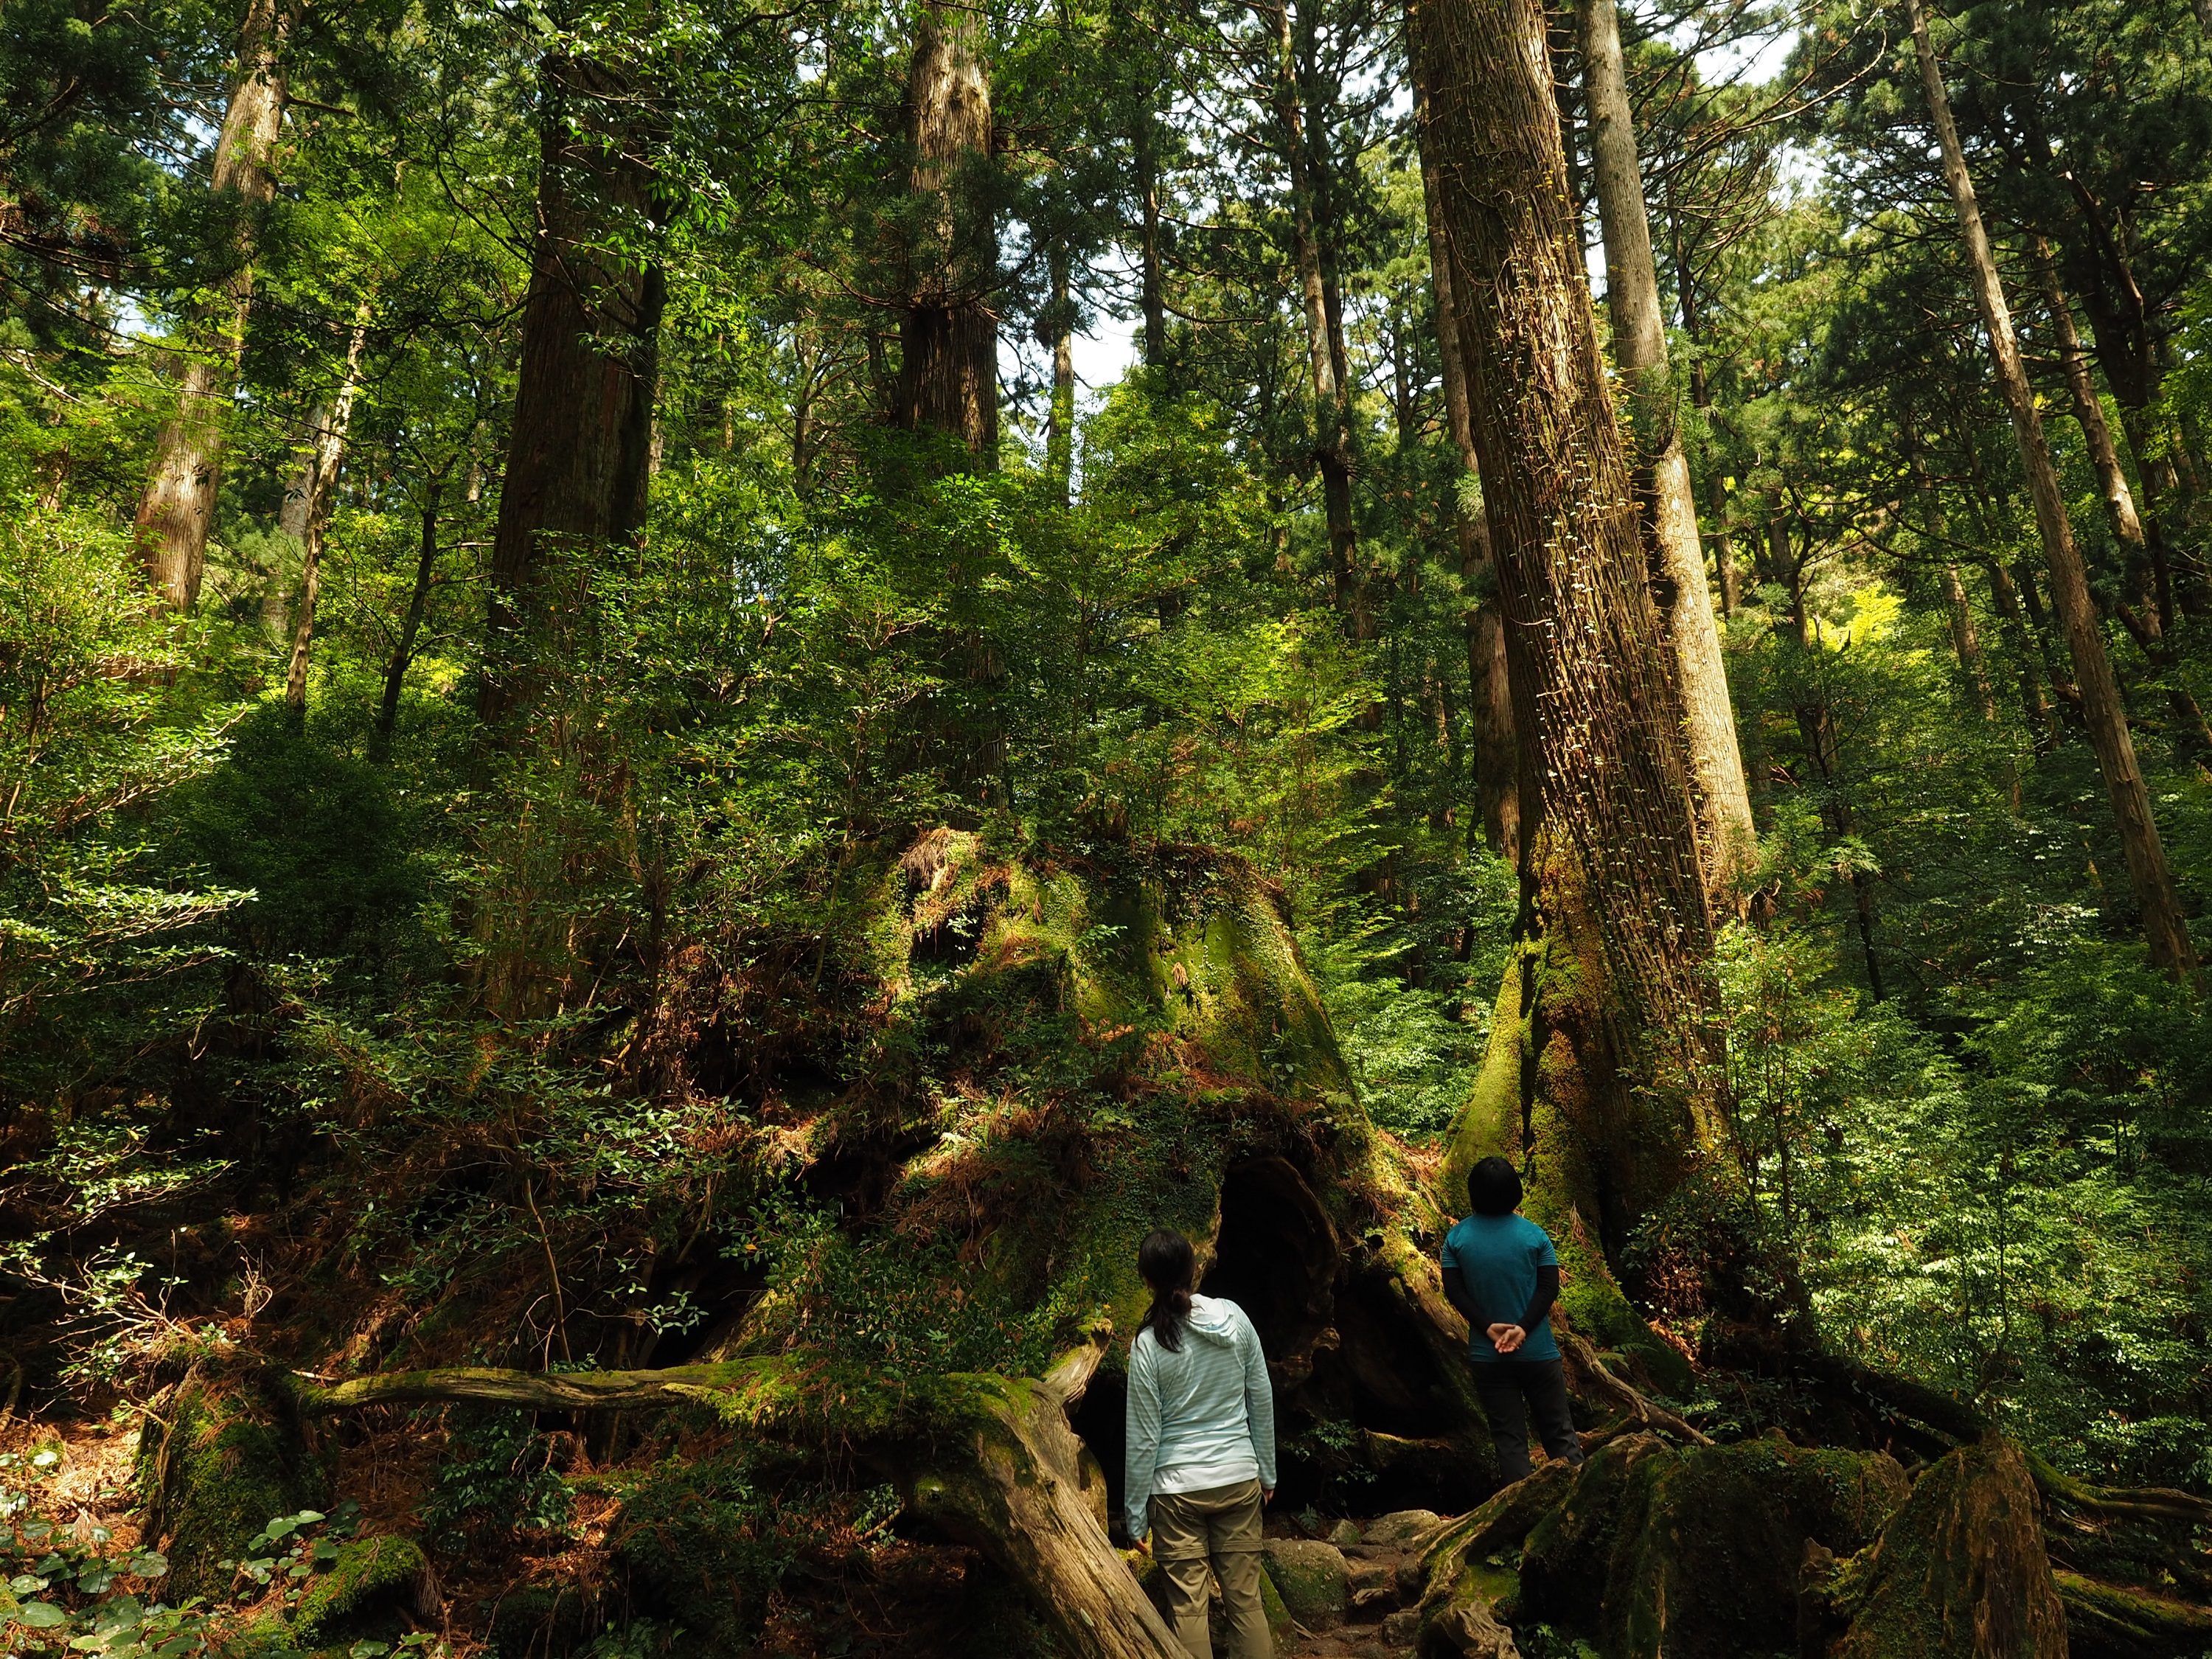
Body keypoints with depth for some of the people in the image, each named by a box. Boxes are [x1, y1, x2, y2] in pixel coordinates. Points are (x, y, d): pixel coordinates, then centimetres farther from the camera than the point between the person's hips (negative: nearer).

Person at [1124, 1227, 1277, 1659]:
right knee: (1246, 1599, 13)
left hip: (1178, 1490, -3)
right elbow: (1262, 1401, 4)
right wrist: (1267, 1472, 17)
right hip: (1240, 1481, 3)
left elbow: (1144, 1438, -9)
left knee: (1188, 1608, 8)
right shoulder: (1234, 1316, -5)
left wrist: (1135, 1514, 1)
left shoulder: (1149, 1344, -14)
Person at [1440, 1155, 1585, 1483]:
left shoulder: (1456, 1238, -4)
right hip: (1538, 1352, 0)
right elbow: (1550, 1287, -10)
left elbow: (1454, 1291, -7)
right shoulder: (1534, 1234, -5)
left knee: (1509, 1438, 8)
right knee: (1559, 1432, 11)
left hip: (1487, 1356, 1)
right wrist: (1523, 1328, -15)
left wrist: (1488, 1327, -11)